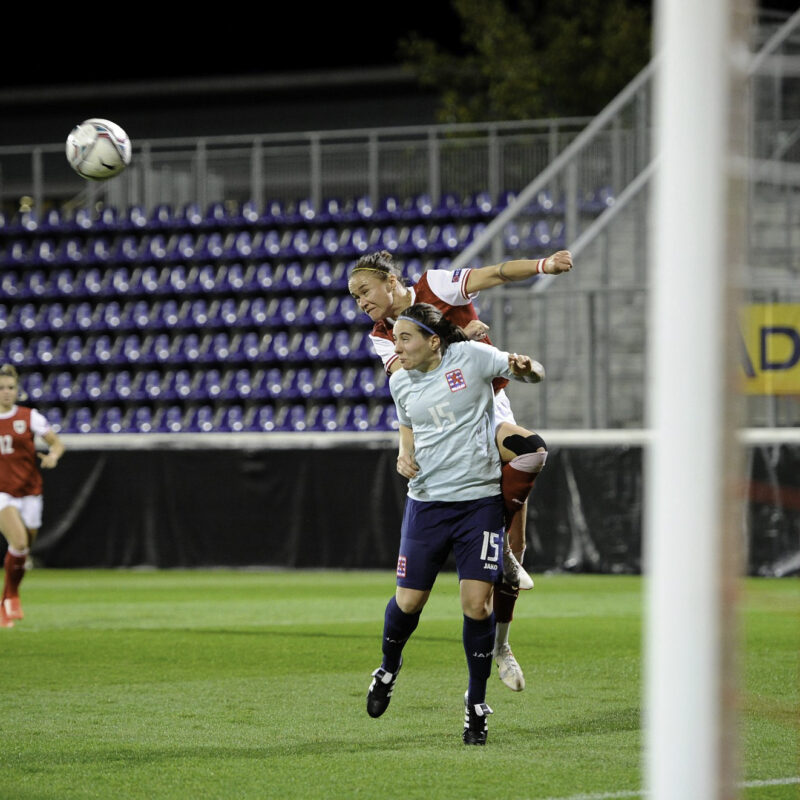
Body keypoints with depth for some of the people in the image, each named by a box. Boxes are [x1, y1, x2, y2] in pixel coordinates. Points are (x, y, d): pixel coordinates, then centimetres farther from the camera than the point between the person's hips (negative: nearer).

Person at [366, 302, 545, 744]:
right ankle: (388, 670, 34)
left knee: (477, 604, -9)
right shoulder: (400, 382, 6)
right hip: (426, 501, 3)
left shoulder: (471, 356, -5)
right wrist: (404, 456, 1)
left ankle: (476, 703, 7)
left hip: (479, 498, -3)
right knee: (408, 601, 2)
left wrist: (525, 368, -22)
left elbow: (535, 373, 2)